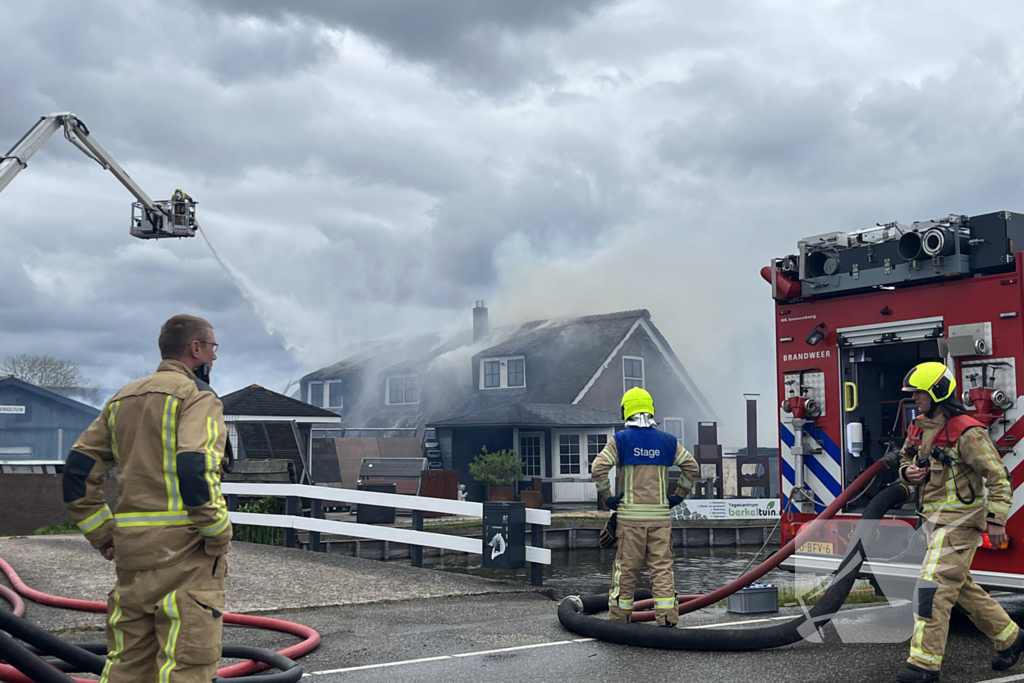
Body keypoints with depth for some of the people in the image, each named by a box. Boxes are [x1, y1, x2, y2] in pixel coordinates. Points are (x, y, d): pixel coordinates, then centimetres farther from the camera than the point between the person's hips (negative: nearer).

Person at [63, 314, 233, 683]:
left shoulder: (123, 399, 17)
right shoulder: (196, 395, -7)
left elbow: (78, 472, 14)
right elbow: (195, 470, -22)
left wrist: (102, 535, 14)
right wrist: (219, 532, -12)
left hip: (130, 548, 8)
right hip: (183, 546, -7)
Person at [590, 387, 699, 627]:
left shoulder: (620, 440, -2)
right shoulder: (668, 441, 6)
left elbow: (598, 468, -11)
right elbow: (692, 467, 6)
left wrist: (607, 497, -1)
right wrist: (678, 495, 12)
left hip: (630, 515, -1)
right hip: (661, 515, 2)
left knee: (626, 567, 5)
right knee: (662, 567, 4)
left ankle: (618, 617, 13)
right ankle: (667, 617, 1)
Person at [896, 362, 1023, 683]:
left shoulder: (966, 432, -17)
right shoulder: (919, 427, 8)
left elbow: (998, 476, -15)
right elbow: (906, 459, 24)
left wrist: (997, 520, -18)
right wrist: (908, 472, -1)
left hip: (960, 520, -9)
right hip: (935, 520, 9)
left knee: (932, 585, -13)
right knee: (961, 586, 18)